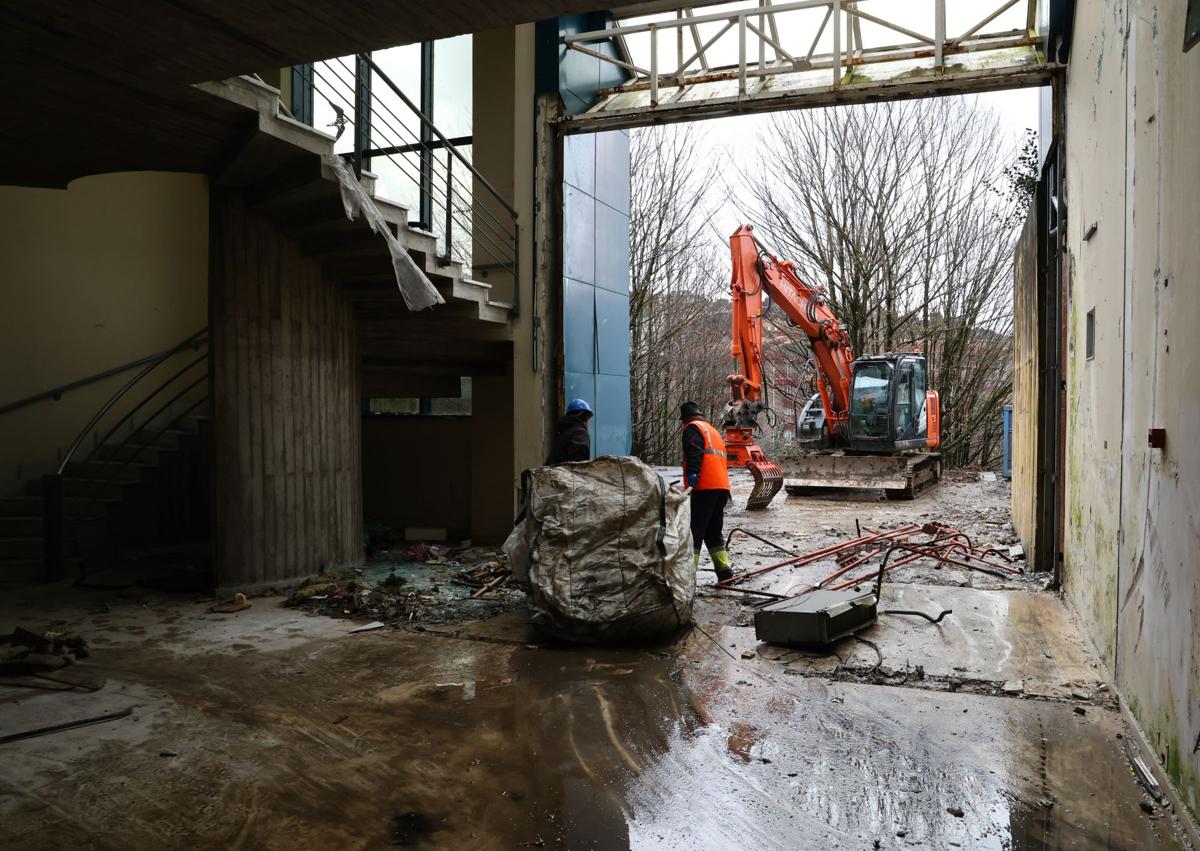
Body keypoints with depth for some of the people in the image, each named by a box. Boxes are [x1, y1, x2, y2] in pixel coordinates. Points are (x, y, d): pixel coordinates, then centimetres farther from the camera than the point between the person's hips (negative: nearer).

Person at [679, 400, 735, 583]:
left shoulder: (693, 427, 2)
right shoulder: (713, 430, 29)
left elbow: (694, 451, -18)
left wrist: (692, 473, -30)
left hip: (705, 487, -8)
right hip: (722, 487, 8)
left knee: (694, 530, -8)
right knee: (714, 531, 17)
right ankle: (724, 569, 12)